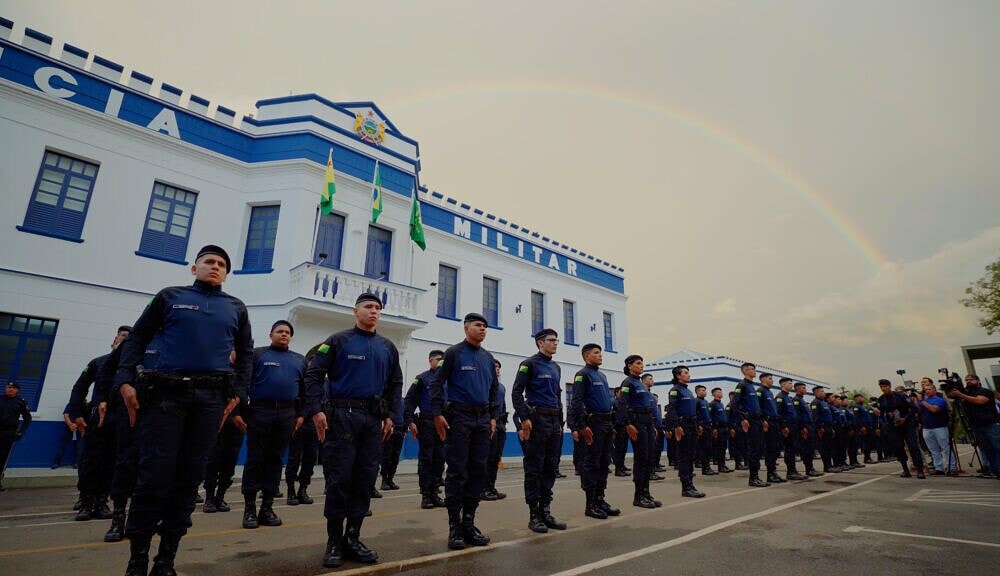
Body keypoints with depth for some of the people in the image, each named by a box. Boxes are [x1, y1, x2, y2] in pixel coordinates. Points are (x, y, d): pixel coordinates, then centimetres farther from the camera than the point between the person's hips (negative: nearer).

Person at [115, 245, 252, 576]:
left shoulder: (235, 308, 13)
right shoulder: (170, 296, 9)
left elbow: (246, 353, 17)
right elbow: (137, 338, 8)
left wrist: (238, 393, 7)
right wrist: (125, 380, -4)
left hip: (211, 398, 2)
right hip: (167, 392, -2)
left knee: (189, 476, 6)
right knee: (155, 474, -3)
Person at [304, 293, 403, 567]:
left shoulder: (388, 347, 13)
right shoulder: (338, 341, 0)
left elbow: (395, 383, 16)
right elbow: (314, 374, -5)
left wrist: (390, 415, 8)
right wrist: (316, 410, -13)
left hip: (373, 419, 5)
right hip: (342, 416, -4)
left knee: (365, 479, 8)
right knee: (339, 478, -1)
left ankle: (353, 539, 20)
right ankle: (334, 542, 13)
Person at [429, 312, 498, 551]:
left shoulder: (488, 358, 13)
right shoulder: (454, 353, -3)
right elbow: (436, 383, -6)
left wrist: (493, 417, 14)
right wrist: (437, 414, -13)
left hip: (482, 419, 6)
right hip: (459, 417, -6)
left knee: (478, 472, 7)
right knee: (457, 473, -1)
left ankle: (469, 523, 18)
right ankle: (454, 527, 9)